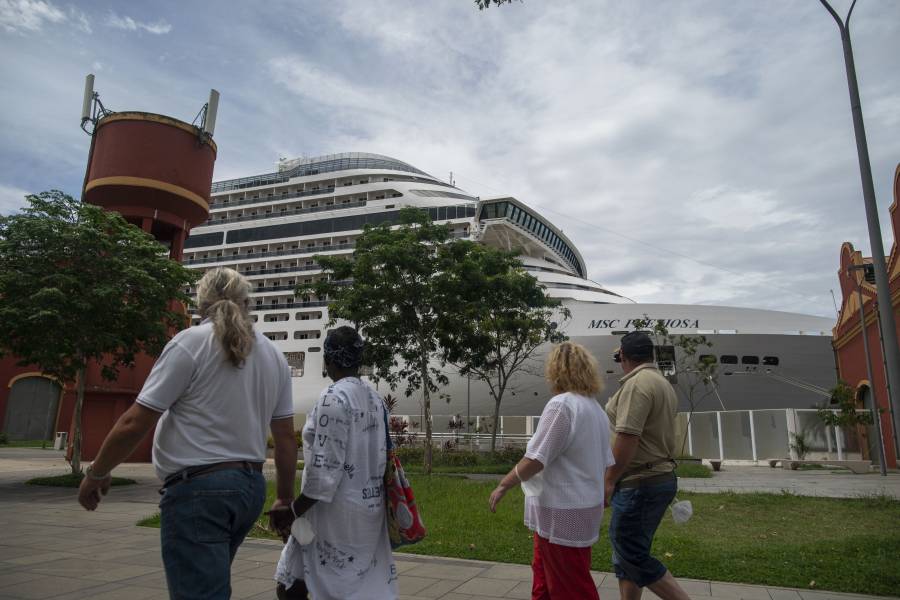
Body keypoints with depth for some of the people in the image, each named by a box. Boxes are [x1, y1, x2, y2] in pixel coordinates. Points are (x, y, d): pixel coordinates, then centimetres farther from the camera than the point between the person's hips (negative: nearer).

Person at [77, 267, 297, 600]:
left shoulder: (190, 342, -9)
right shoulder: (274, 356, 7)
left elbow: (134, 423, -10)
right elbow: (286, 438, 8)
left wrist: (96, 473, 6)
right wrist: (285, 498, 17)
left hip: (199, 489, -6)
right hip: (249, 486, 7)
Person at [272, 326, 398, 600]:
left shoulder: (334, 396, -17)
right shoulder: (376, 398, 6)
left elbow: (324, 469, -20)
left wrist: (293, 512, -10)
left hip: (337, 511, -8)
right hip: (371, 508, 8)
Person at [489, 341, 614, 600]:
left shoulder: (561, 404, -20)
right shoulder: (597, 409, 9)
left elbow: (536, 459, -22)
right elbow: (604, 462, 15)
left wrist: (504, 484, -10)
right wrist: (603, 493, 27)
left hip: (562, 512, -9)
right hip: (584, 506, 9)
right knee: (544, 575, 22)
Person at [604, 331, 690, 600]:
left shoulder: (637, 383, -17)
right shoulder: (663, 383, 15)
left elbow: (627, 438, -22)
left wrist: (609, 480, -14)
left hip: (639, 484, -10)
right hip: (659, 476, 10)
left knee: (633, 555, -2)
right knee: (627, 552, 15)